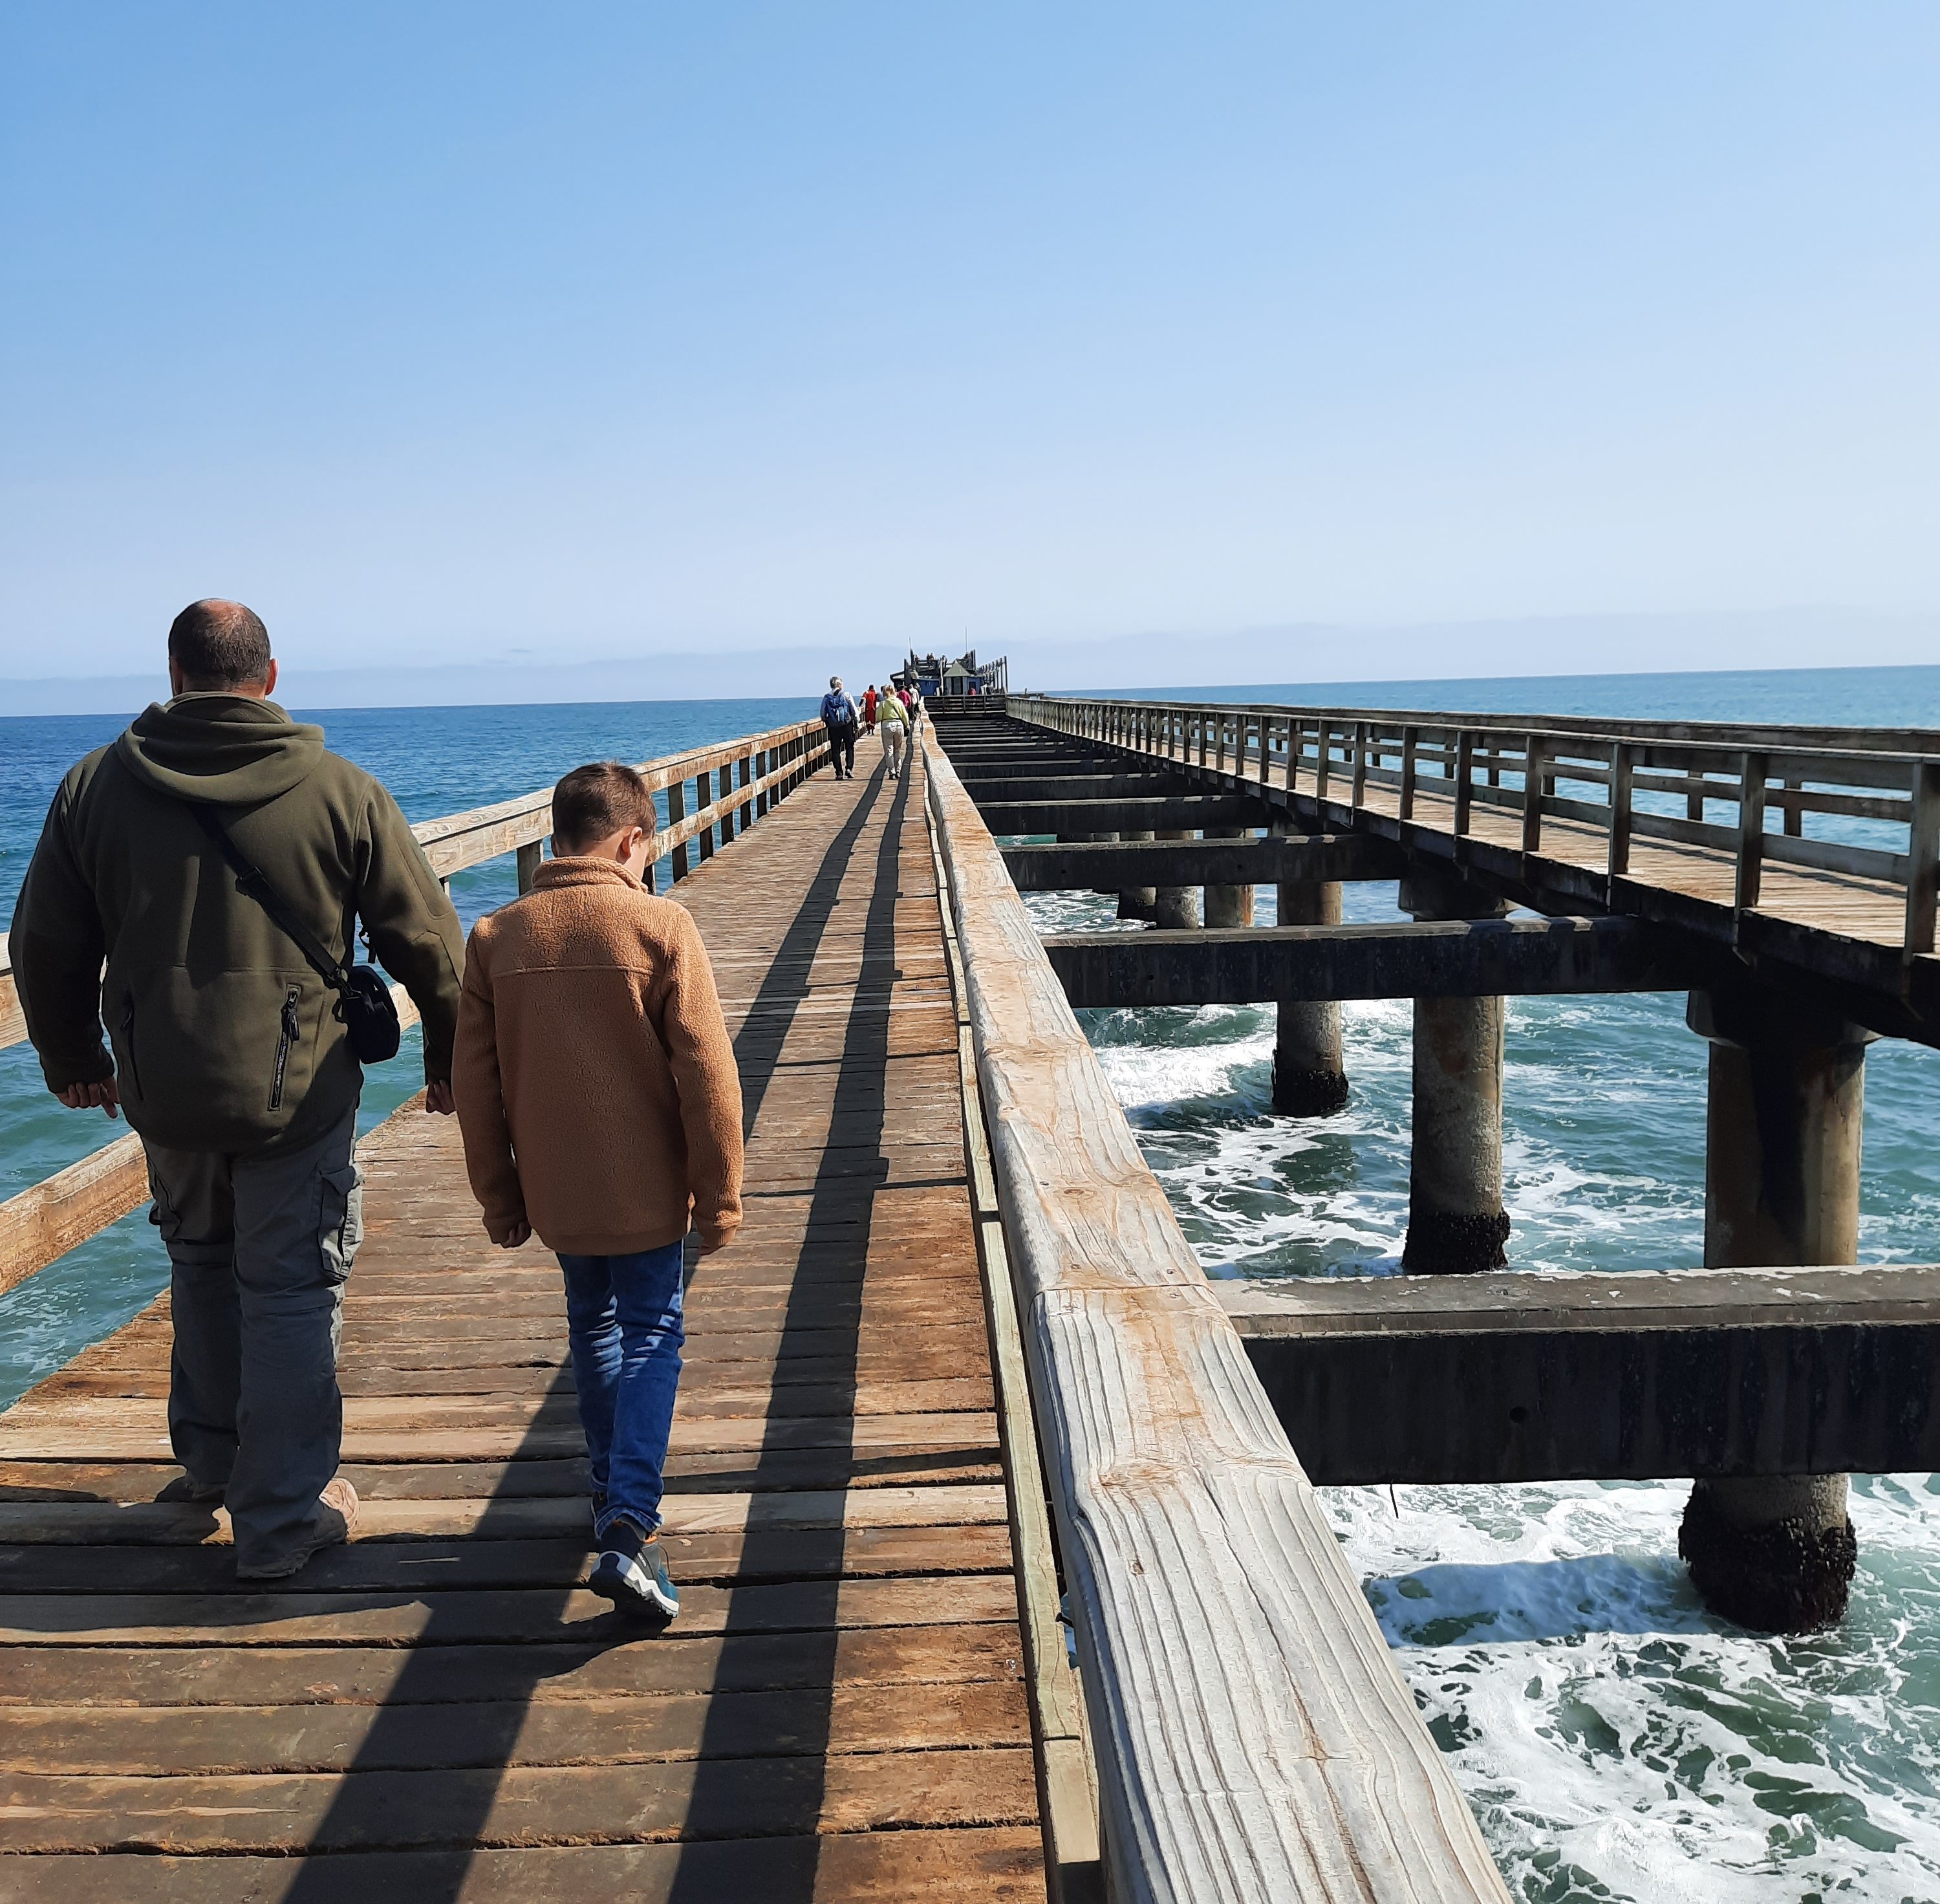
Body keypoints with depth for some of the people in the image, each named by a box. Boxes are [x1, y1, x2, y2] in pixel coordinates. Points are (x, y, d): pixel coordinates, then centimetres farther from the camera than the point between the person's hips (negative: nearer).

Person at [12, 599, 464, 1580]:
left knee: (201, 1264, 25)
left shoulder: (96, 785, -1)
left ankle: (212, 1458, 42)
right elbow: (427, 940, -4)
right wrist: (450, 1060, 11)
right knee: (291, 1293, 7)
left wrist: (72, 1061, 22)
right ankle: (281, 1519, 15)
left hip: (163, 1093, 3)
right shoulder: (342, 792, -9)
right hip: (298, 1093, -3)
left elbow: (46, 946, 6)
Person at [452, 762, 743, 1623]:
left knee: (593, 1330, 22)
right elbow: (707, 1076, -13)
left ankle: (612, 1496, 33)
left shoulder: (495, 937, -4)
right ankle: (628, 1527, -5)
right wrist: (719, 1195, -3)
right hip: (645, 1188, -3)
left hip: (555, 1191, 3)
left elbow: (475, 1086, 1)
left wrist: (497, 1196, 12)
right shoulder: (662, 927, -13)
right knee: (650, 1337, 7)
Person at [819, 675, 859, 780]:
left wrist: (825, 721, 20)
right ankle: (849, 768, -5)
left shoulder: (827, 697, 1)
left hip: (834, 727, 1)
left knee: (835, 750, 7)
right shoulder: (846, 695, -3)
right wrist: (856, 724, 5)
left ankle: (839, 773, 4)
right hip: (847, 725, -1)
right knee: (850, 748, 10)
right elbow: (854, 710, -3)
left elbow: (823, 713, 4)